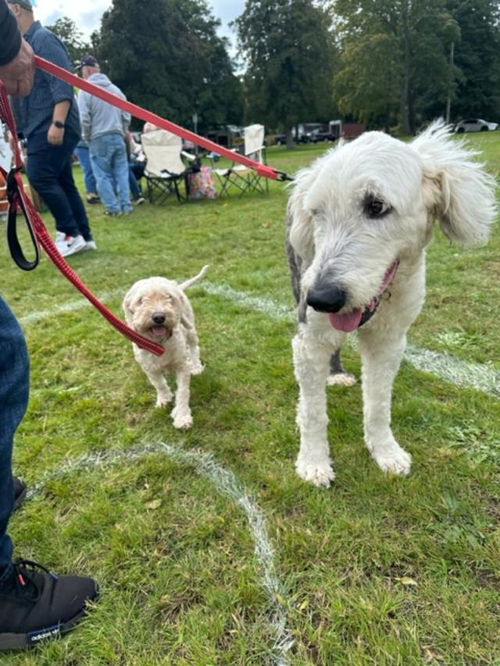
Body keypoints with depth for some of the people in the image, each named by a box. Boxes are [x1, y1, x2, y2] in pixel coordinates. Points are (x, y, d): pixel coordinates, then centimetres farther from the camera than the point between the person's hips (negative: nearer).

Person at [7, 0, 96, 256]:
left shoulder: (43, 38, -7)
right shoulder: (24, 43, 22)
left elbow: (61, 84, -17)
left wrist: (57, 123, -25)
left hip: (53, 126, -9)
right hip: (42, 127, 9)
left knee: (40, 177, -14)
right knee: (62, 182, 6)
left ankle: (71, 234, -9)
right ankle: (84, 236, 10)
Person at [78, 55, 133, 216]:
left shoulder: (85, 91, -6)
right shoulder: (115, 88, 9)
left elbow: (84, 119, -10)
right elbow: (126, 115, 10)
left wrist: (87, 138, 5)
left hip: (98, 139, -4)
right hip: (117, 136, 5)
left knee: (103, 175, 3)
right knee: (121, 172, 8)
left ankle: (113, 207, 1)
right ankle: (126, 205, 7)